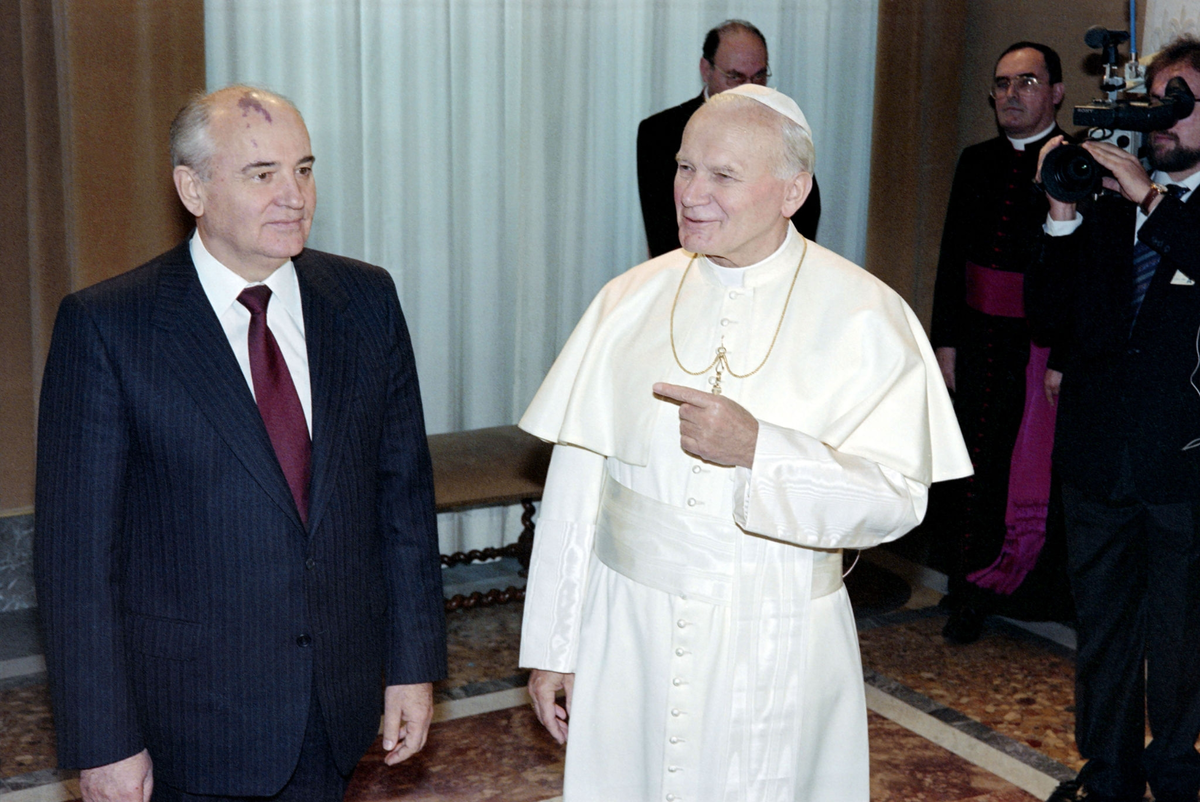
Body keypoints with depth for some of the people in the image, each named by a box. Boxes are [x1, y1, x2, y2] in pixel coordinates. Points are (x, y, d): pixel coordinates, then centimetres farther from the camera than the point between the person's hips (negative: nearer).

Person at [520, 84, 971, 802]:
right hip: (632, 636, 2)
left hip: (779, 647, -2)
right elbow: (577, 478, 0)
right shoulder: (631, 302, -1)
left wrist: (758, 449, -27)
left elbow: (897, 500, -14)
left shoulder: (864, 316, -8)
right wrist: (554, 645, 2)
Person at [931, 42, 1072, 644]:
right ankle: (970, 599, 22)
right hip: (976, 341, 5)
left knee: (1035, 475, 0)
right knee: (971, 470, 10)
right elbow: (953, 256, 12)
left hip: (1040, 346, -5)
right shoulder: (976, 163, 11)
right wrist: (945, 341, 6)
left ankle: (1039, 600, 17)